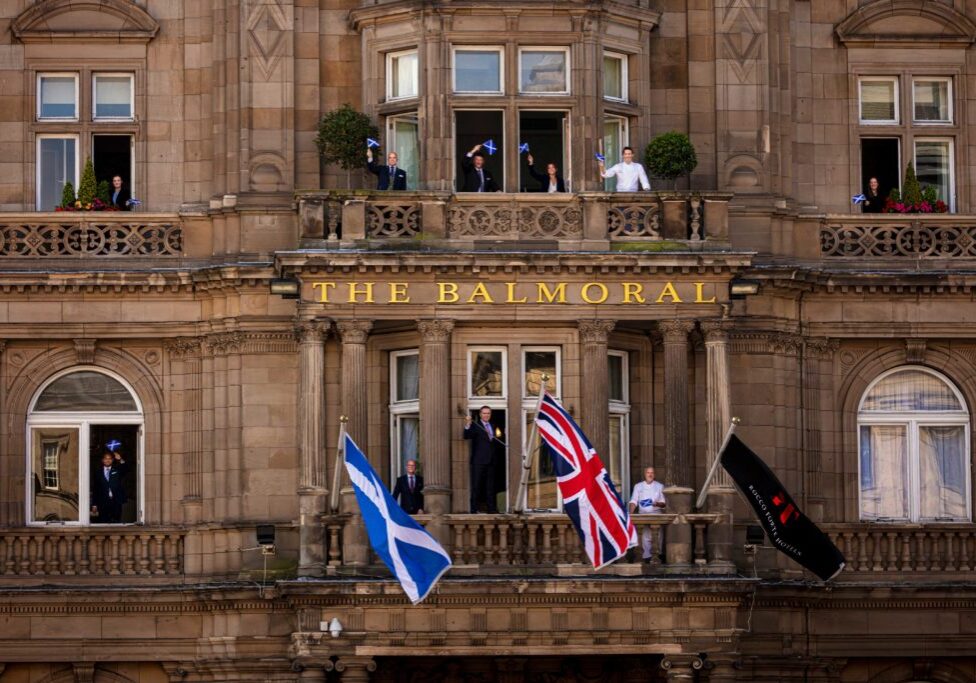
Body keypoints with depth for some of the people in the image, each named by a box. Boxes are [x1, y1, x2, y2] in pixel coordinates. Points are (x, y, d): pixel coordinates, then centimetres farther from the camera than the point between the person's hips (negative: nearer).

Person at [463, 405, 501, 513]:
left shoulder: (492, 426, 18)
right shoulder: (475, 426, -3)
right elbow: (467, 436, -21)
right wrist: (467, 425, -35)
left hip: (491, 461, 6)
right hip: (479, 461, -6)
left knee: (490, 486, 9)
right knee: (476, 485, -5)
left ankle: (491, 508, 13)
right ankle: (474, 509, -4)